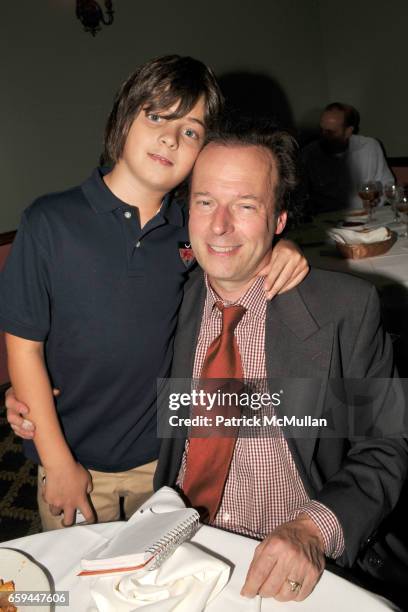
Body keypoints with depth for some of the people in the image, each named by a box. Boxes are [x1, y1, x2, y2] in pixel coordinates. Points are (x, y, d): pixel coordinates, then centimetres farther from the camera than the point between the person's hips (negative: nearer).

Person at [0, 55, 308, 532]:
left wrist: (279, 255, -13)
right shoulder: (51, 222, -14)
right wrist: (58, 464, -9)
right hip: (75, 461, -2)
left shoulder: (193, 228, -6)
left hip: (167, 454, 2)